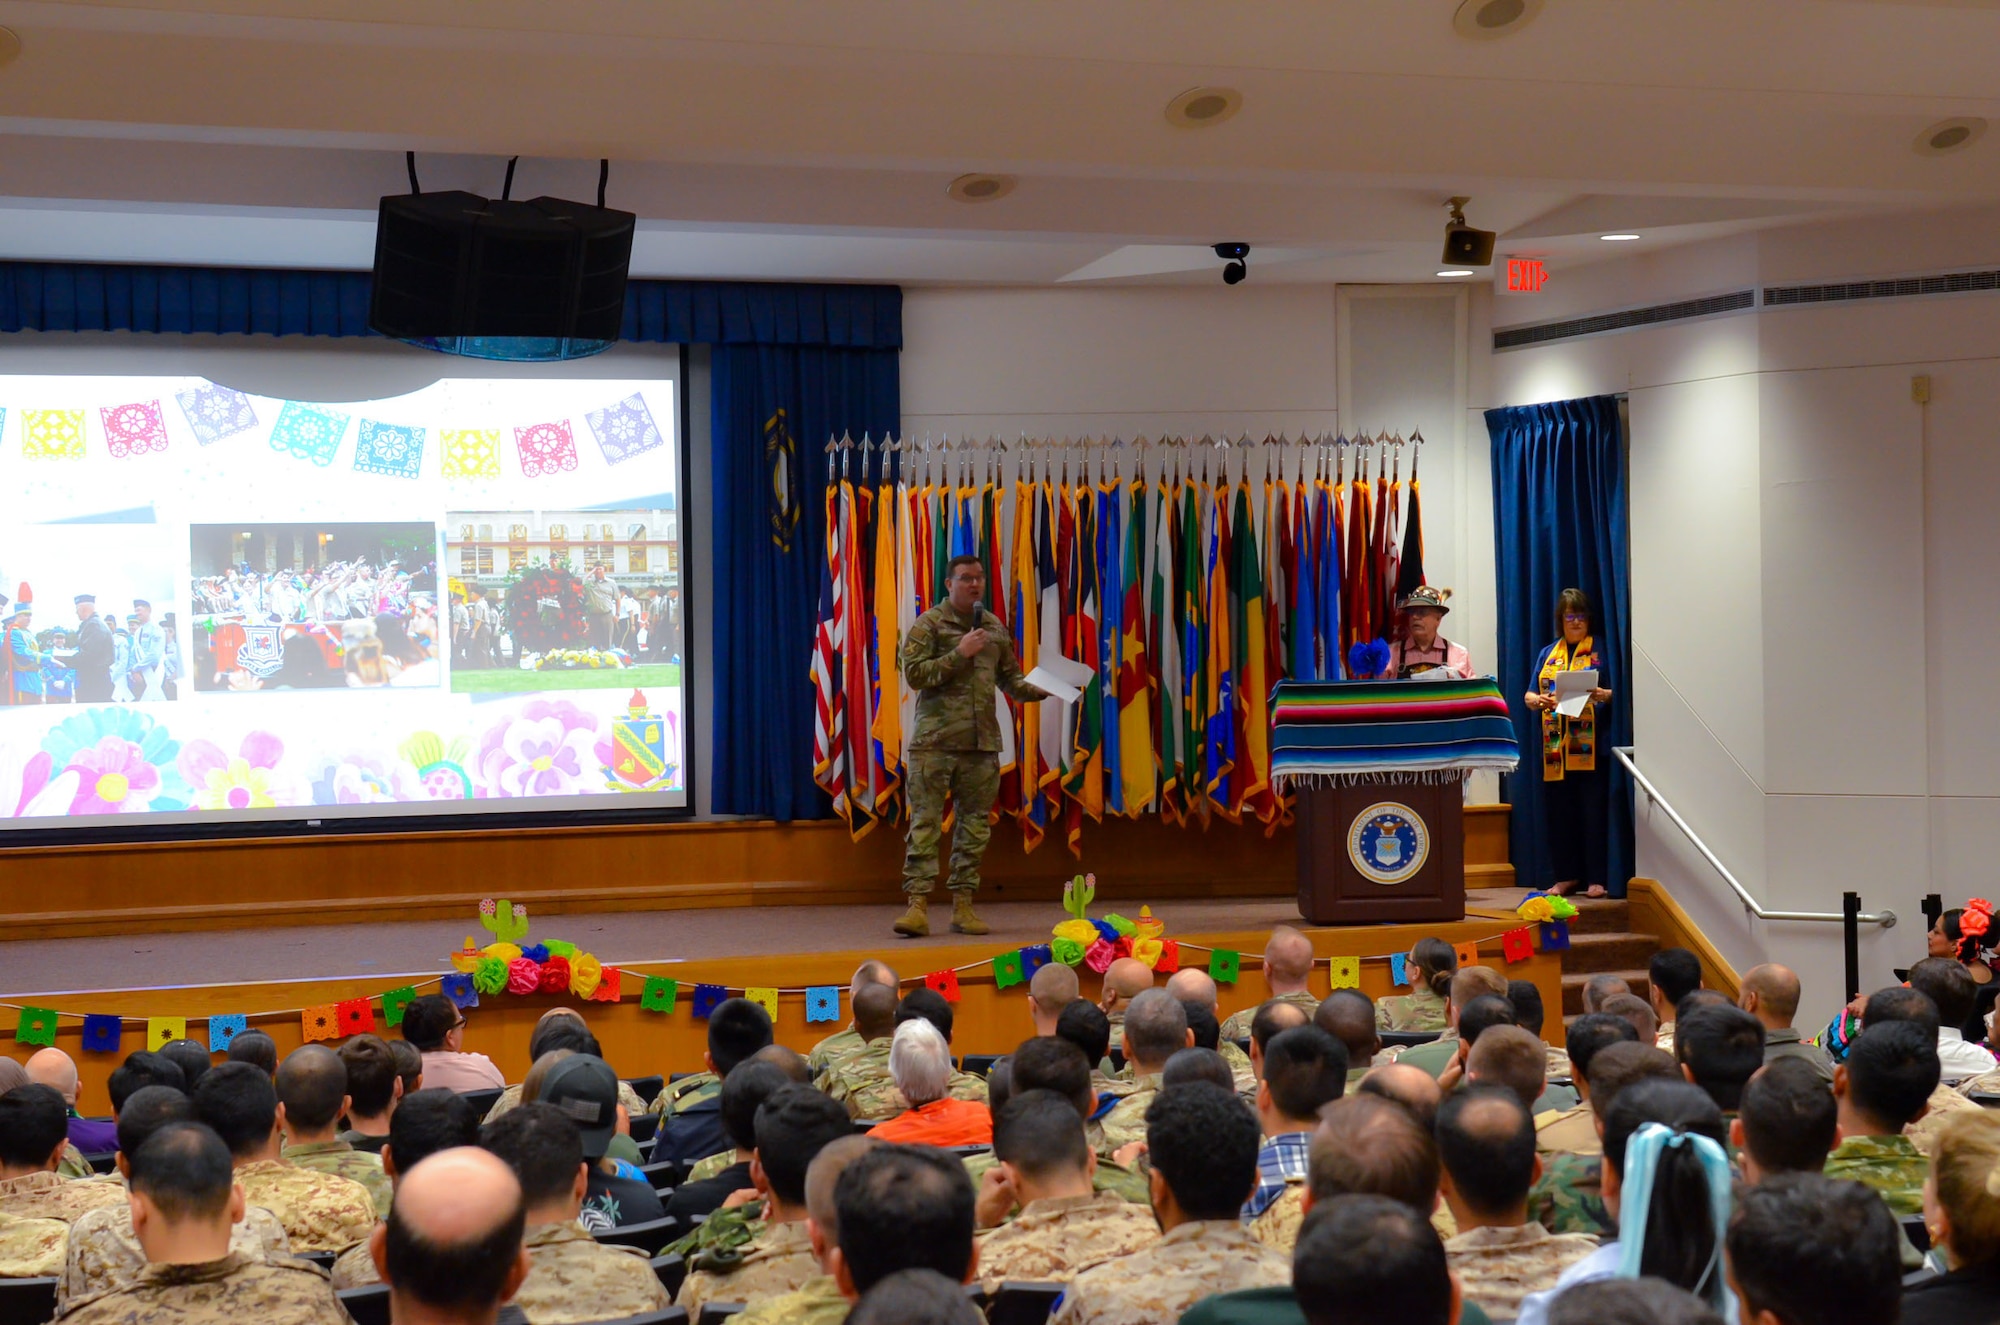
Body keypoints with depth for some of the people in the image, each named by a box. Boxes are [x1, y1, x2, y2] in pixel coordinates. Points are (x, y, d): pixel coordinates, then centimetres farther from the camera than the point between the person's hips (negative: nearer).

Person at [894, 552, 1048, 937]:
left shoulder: (995, 628, 15)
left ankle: (963, 906, 12)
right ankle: (918, 905, -6)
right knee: (925, 822, -6)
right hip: (935, 742, -5)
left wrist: (1043, 689, 2)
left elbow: (1010, 679, 20)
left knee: (974, 824, 6)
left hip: (982, 743, 5)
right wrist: (959, 654, -14)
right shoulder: (929, 624, 0)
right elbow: (913, 674, -9)